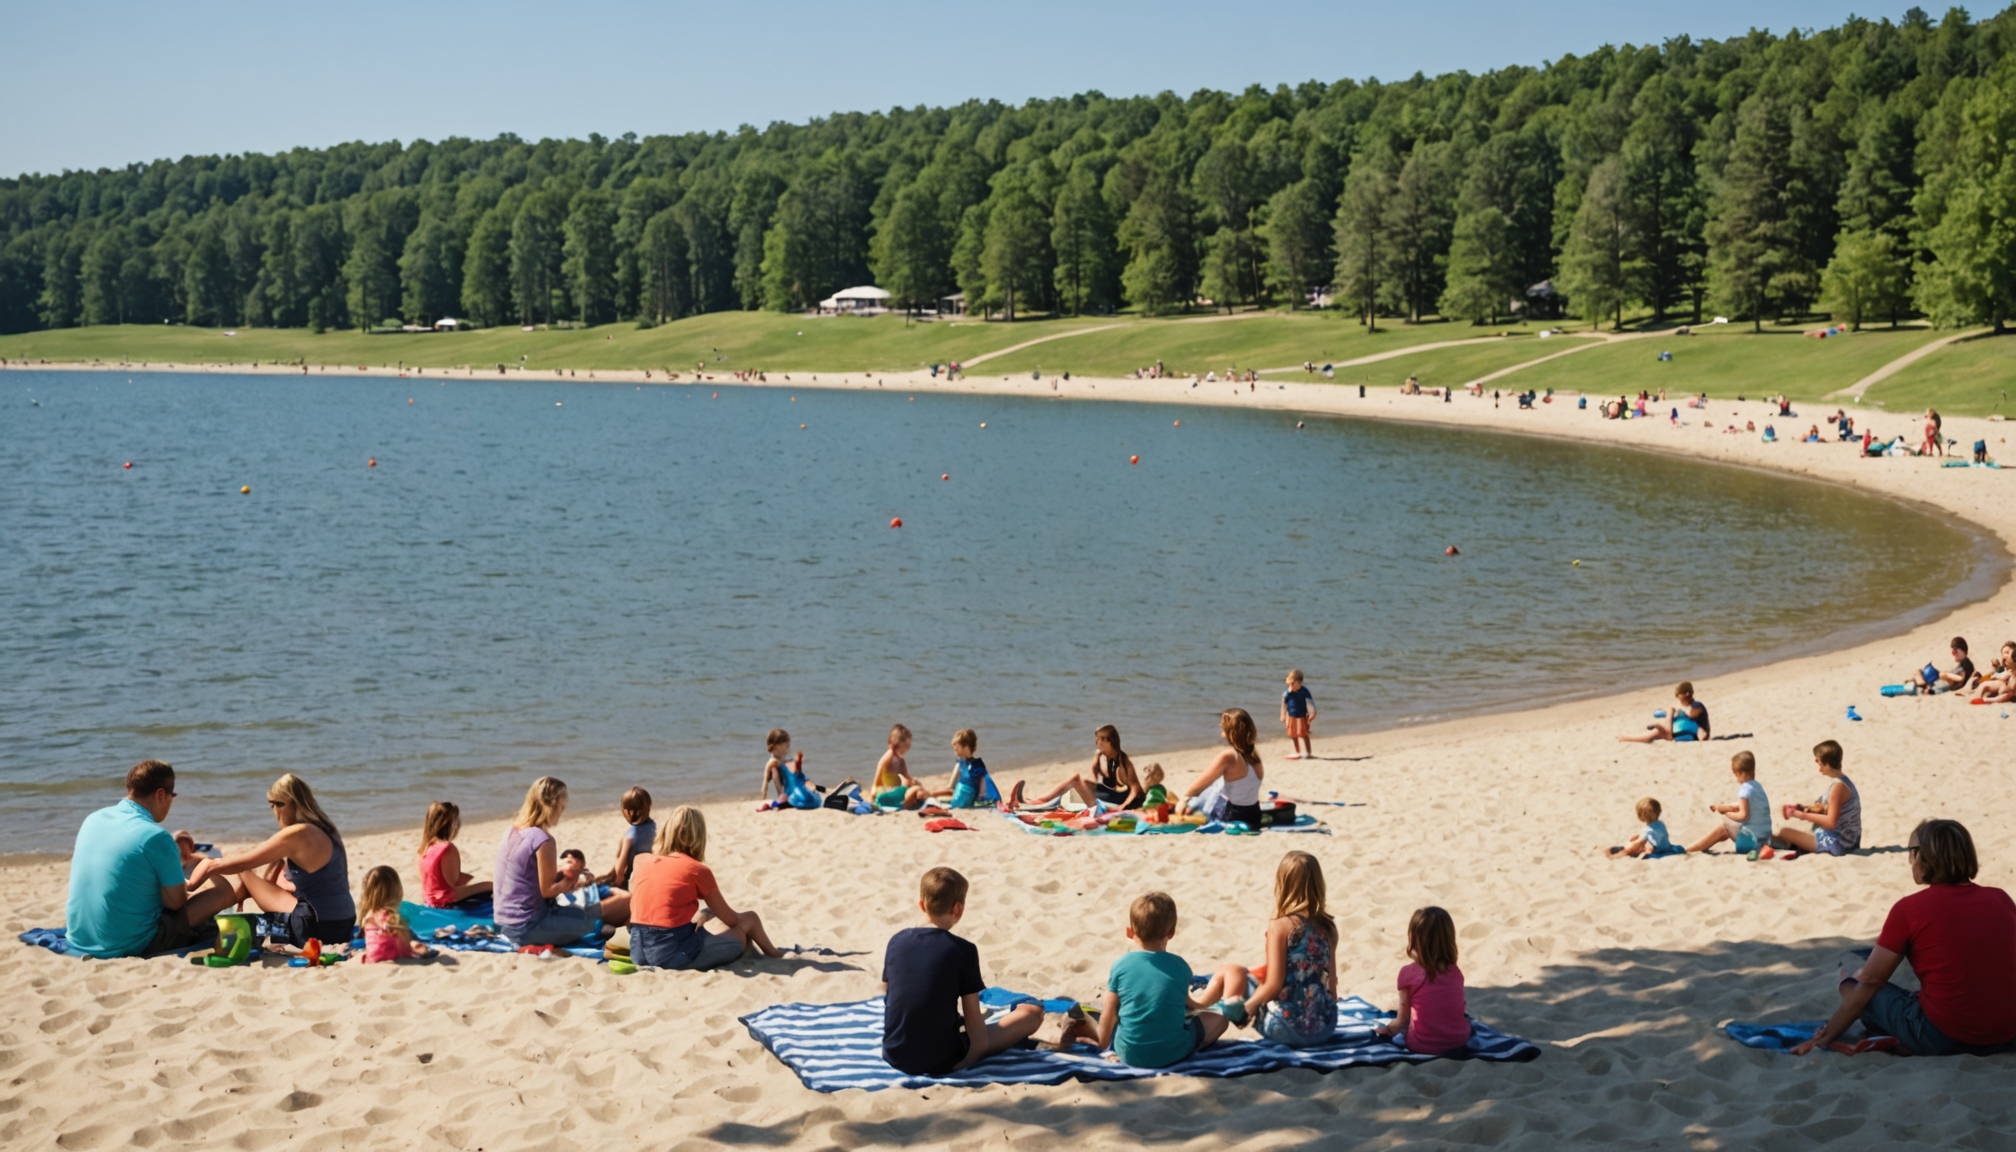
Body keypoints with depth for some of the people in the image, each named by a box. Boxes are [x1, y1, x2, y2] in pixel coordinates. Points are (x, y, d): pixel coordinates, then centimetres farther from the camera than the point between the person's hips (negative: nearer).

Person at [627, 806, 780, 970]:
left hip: (638, 951, 6)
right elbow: (731, 920, 3)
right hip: (675, 953, -6)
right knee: (750, 920, 14)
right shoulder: (697, 870, -6)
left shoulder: (642, 862, 6)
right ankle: (773, 955, 39)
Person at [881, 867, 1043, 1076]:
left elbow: (888, 999, 11)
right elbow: (974, 1022, -9)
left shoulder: (896, 942, 0)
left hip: (894, 1057, 6)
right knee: (1032, 1012, 5)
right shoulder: (963, 950, -12)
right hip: (942, 1062, -6)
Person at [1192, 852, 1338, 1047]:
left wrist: (1245, 1008, 0)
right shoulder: (1328, 926, 2)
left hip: (1288, 1028, -6)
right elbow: (1331, 985, 7)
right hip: (1326, 1028, 6)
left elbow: (1273, 986, -15)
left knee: (1231, 972, 15)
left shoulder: (1280, 926, -14)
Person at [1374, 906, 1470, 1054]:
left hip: (1424, 1045, -2)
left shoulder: (1409, 973, -7)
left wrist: (1387, 1030, 22)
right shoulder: (1456, 972, 3)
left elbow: (1402, 1020, 0)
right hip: (1459, 1040, 2)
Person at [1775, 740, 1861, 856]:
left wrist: (1803, 815, -16)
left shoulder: (1837, 786, -22)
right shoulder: (1844, 781, 9)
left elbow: (1830, 822, -24)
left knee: (1783, 832, -11)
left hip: (1837, 844, -11)